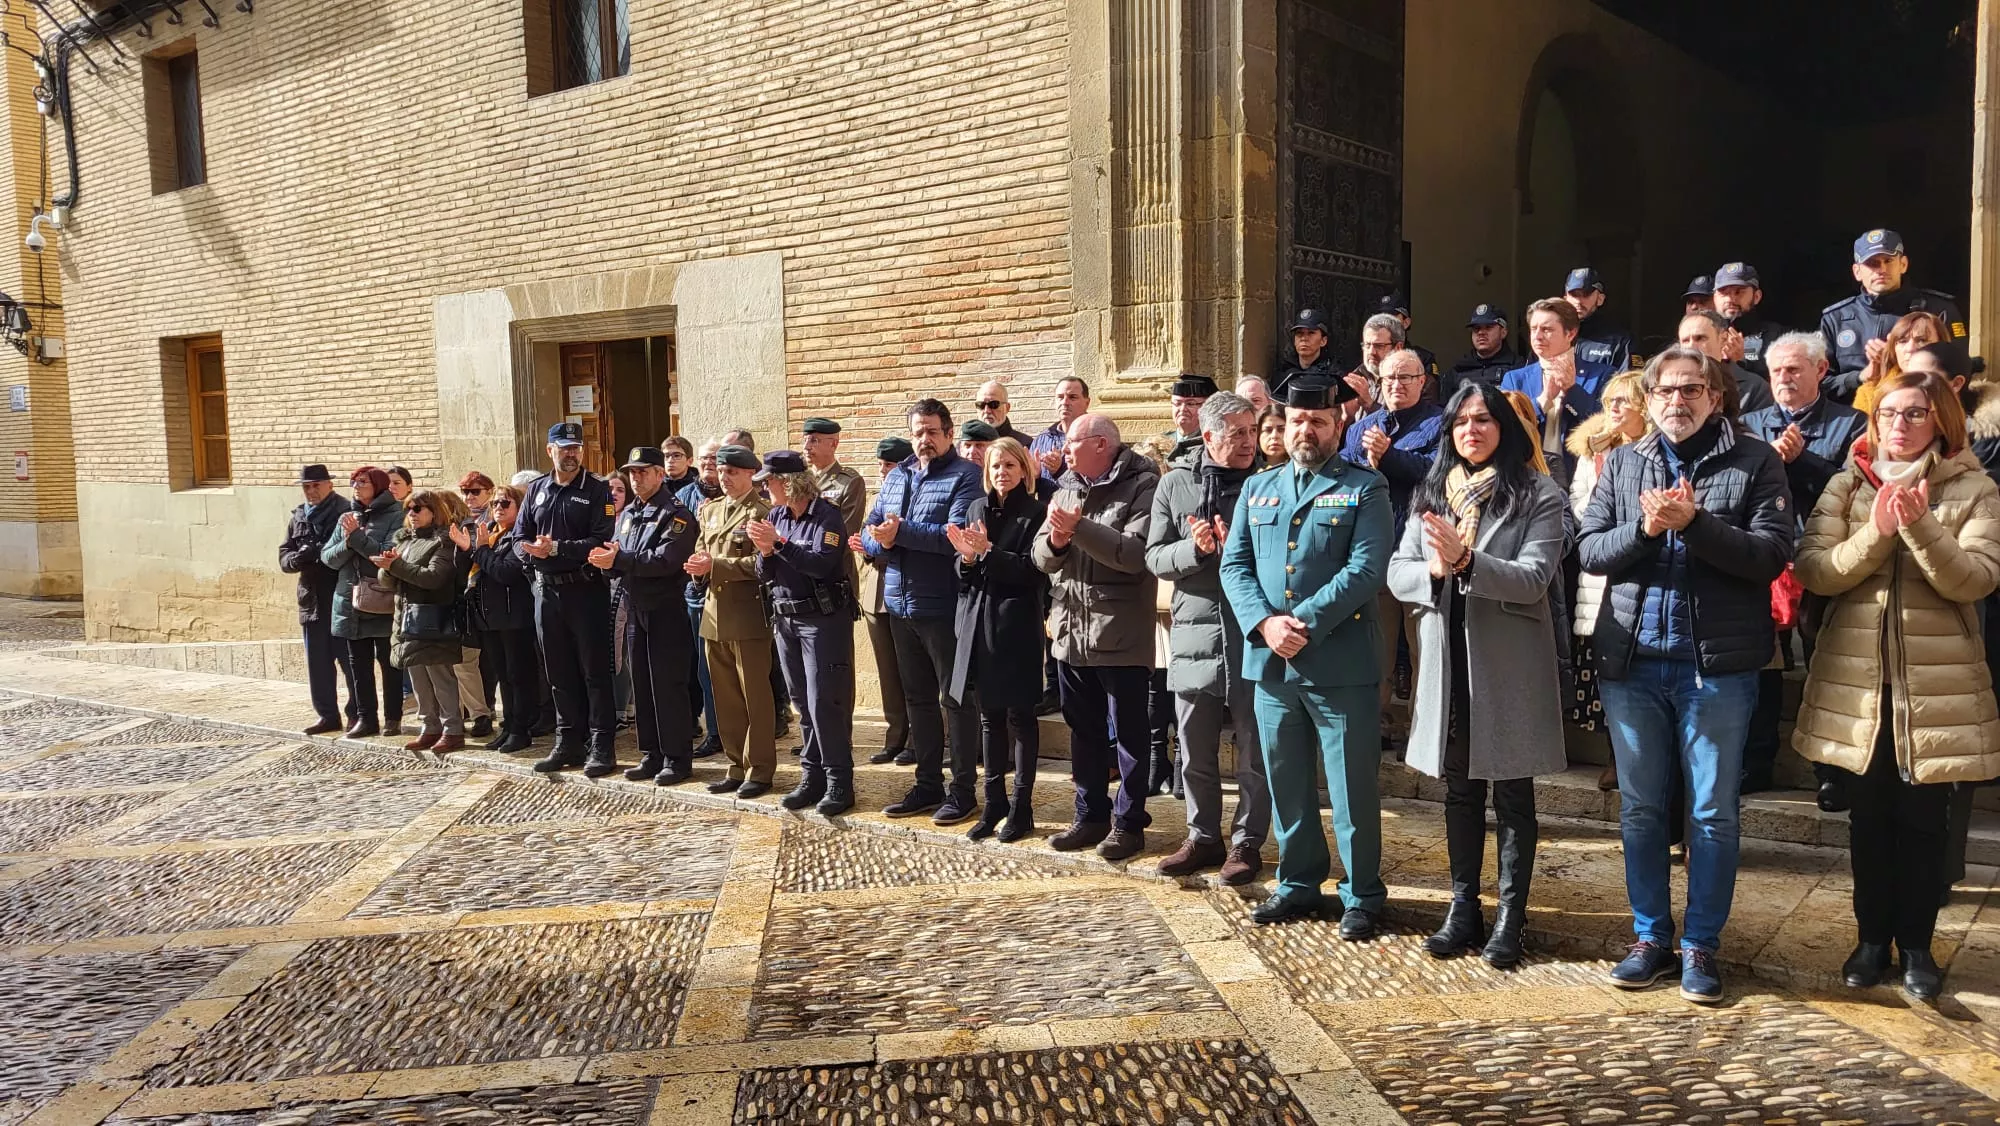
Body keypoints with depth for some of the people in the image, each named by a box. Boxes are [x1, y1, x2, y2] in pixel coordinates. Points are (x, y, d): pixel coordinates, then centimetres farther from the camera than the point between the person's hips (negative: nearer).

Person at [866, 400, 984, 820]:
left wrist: (901, 531, -18)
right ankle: (928, 784, 26)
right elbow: (869, 533, 8)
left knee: (956, 699, 2)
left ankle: (963, 790, 11)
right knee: (917, 698, 14)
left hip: (944, 607, -7)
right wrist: (882, 541, -15)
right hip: (900, 606, 7)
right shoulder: (896, 476, 13)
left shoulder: (964, 476, -8)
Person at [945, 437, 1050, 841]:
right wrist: (967, 556, -9)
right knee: (989, 715, 11)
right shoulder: (977, 509, 12)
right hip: (979, 624, 5)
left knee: (1019, 715, 2)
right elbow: (965, 573, 13)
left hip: (1016, 626, -5)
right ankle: (994, 802, 21)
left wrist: (987, 552, -20)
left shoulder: (1035, 512, -5)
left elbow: (1032, 570, -14)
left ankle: (1021, 806, 11)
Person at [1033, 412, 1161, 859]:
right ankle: (1091, 815, 27)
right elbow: (1041, 555, 9)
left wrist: (1078, 528, -21)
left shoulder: (1141, 486, -9)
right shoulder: (1066, 488, 13)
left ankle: (1128, 823, 15)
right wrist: (1054, 541, -13)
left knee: (1129, 733, 4)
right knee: (1083, 730, 15)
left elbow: (1136, 553, -22)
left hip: (1121, 634, -7)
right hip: (1071, 632, 7)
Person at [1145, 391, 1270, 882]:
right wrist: (1194, 549, -15)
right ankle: (1203, 838, 27)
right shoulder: (1175, 484, 5)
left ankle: (1246, 843, 19)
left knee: (1254, 753, 5)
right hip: (1195, 635, 2)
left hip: (1252, 638, -2)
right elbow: (1154, 557, 3)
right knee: (1195, 752, 12)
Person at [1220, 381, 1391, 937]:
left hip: (1341, 663, -4)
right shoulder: (1257, 489, 14)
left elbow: (1365, 569, -12)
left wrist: (1304, 625, -19)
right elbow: (1234, 565, 6)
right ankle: (1299, 884, 28)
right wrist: (1265, 622, -11)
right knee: (1286, 784, 14)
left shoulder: (1366, 490, 0)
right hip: (1270, 662, 5)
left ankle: (1361, 895, 16)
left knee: (1352, 787, 3)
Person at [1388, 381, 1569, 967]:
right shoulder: (1432, 494, 11)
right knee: (1460, 790, 12)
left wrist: (1467, 561, -27)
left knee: (1512, 793, 6)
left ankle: (1510, 916, 15)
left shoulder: (1538, 496, -3)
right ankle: (1463, 908, 22)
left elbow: (1534, 578, -14)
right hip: (1448, 661, 4)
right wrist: (1433, 571, -17)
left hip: (1509, 664, -4)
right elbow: (1397, 572, 4)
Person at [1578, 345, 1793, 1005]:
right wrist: (1644, 528, -14)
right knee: (1640, 808, 10)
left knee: (1714, 812, 4)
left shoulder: (1756, 464, 2)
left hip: (1718, 662, -3)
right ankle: (1651, 938, 22)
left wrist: (1695, 523, -21)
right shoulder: (1622, 464, 11)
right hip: (1632, 659, 3)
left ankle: (1701, 945, 16)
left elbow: (1772, 553, -9)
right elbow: (1589, 550, 3)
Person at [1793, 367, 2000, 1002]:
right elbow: (1814, 572, -5)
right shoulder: (1845, 487, 6)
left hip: (1937, 681, -1)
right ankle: (1872, 937, 23)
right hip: (1856, 676, 2)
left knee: (1923, 818, 5)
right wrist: (1876, 533, -19)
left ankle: (1916, 944, 19)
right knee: (1868, 814, 11)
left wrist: (1919, 527, -25)